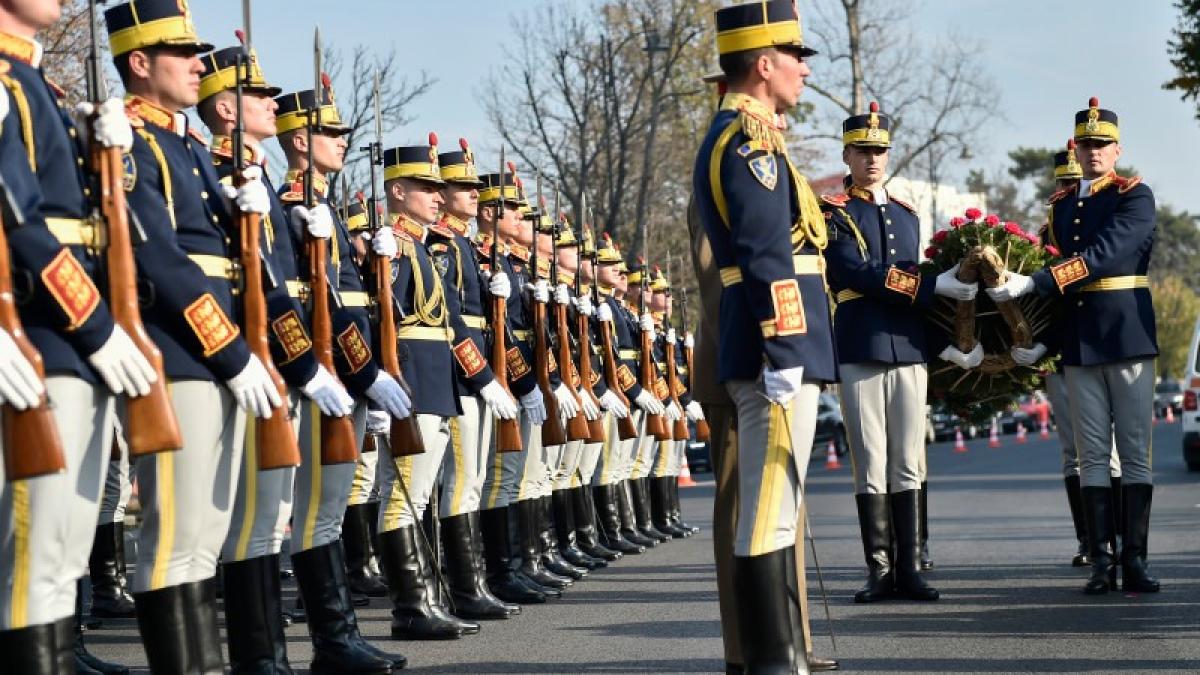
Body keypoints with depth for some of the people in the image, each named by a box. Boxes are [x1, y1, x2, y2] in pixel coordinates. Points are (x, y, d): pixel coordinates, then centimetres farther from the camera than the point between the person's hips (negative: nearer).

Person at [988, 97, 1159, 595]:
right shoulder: (1062, 204, 14)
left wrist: (1033, 284, -24)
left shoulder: (1136, 197, -3)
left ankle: (1134, 560, -2)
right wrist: (1040, 340, 4)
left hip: (1128, 337, -4)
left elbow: (1102, 255, -18)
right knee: (1092, 455, 3)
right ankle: (1102, 560, 3)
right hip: (1077, 343, 5)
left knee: (1134, 452, -2)